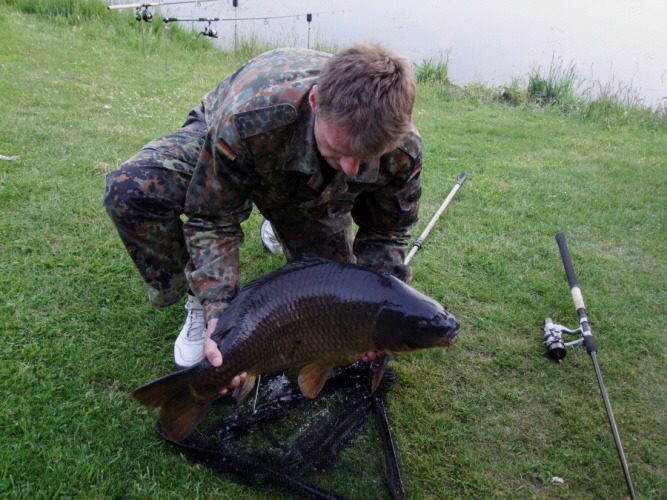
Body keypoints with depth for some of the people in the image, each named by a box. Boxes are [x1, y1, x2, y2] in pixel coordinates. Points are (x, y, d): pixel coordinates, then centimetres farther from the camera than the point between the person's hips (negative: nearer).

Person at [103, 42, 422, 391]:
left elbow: (387, 233, -16)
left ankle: (282, 227, 30)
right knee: (131, 191, -32)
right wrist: (218, 314, -42)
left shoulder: (403, 149, -34)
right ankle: (200, 299, -6)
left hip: (314, 194, 3)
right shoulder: (246, 122, -46)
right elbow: (212, 220, -32)